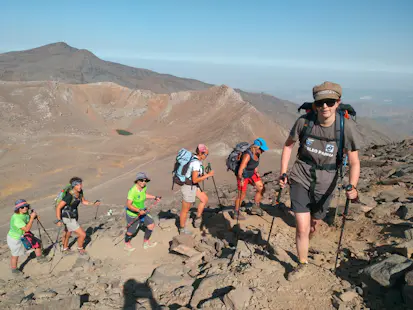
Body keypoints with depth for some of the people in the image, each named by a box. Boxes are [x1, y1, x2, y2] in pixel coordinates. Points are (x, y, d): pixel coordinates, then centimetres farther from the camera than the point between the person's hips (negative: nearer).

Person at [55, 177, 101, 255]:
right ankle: (80, 249, 29)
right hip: (69, 219, -8)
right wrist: (59, 220, -25)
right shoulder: (69, 196, -33)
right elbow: (58, 207, -26)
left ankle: (65, 249, 54)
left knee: (67, 234, 30)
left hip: (73, 216, 8)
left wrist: (94, 204, -7)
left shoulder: (80, 192, -9)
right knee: (82, 234, 0)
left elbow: (84, 202, 7)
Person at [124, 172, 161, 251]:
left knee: (151, 224, 10)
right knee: (131, 231, 12)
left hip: (142, 211, 7)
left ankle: (146, 243, 32)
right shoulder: (133, 191, -33)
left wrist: (155, 197, 10)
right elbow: (128, 205, -33)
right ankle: (127, 244, 45)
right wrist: (139, 211, -35)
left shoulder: (144, 187, -9)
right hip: (132, 214, -7)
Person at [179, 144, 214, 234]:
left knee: (204, 199, 16)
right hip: (188, 187, -9)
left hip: (193, 186, 9)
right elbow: (195, 180, -28)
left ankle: (198, 218, 27)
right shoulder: (196, 163, -27)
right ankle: (182, 229, 26)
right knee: (185, 210, 8)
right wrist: (208, 175, -23)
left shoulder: (194, 158, 2)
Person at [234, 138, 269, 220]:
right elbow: (240, 170, -33)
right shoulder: (247, 155, -33)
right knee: (242, 195, 0)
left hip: (251, 174, 8)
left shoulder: (257, 153, -6)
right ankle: (236, 213, 17)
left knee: (261, 188, 4)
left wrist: (256, 172, 6)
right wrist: (241, 180, -25)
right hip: (243, 175, -8)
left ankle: (255, 207, 18)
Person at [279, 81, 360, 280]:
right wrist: (283, 173, -4)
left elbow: (354, 162, -13)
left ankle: (304, 247, 56)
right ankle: (302, 265, 20)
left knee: (313, 224, 22)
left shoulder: (346, 126, -20)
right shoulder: (304, 121, -17)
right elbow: (288, 144, 0)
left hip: (324, 185, 1)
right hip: (300, 179, -1)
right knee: (302, 227, -6)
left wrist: (352, 186, -29)